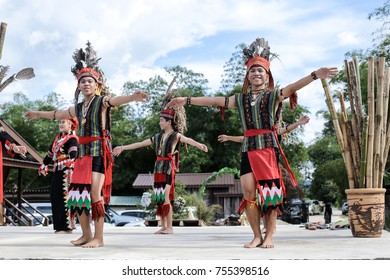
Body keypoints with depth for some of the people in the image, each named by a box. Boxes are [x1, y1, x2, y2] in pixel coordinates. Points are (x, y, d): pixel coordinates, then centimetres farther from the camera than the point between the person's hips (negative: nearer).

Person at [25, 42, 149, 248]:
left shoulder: (102, 101, -3)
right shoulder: (79, 107, 16)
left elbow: (117, 100, -26)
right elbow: (58, 114, 34)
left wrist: (132, 97, -49)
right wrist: (38, 114, 49)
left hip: (99, 152, -7)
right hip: (83, 153, 7)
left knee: (95, 193, -13)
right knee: (77, 194, 5)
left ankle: (98, 238, -7)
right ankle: (86, 234, 17)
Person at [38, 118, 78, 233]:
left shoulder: (72, 139, -8)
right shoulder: (58, 137, 19)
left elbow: (73, 154, -24)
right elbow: (50, 153, 27)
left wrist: (69, 163, -41)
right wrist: (44, 166, 32)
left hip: (66, 172, -9)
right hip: (57, 172, 9)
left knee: (64, 197, -10)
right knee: (55, 197, 10)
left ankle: (67, 226, -5)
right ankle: (60, 225, 17)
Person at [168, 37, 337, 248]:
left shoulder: (274, 95, 3)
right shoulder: (240, 98, 14)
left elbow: (293, 87, -13)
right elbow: (214, 100, 17)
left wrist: (315, 75, -30)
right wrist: (187, 100, 19)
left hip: (268, 147, -3)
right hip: (248, 149, 4)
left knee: (270, 192, -3)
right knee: (249, 193, -2)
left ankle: (269, 236, 6)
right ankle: (257, 236, 9)